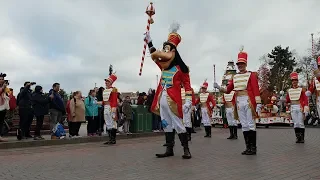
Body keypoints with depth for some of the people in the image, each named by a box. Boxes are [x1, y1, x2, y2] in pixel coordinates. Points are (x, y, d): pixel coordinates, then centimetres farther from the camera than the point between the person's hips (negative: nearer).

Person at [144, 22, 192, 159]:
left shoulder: (181, 68, -7)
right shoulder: (163, 65, 12)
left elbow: (187, 85, -8)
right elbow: (154, 55, 28)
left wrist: (188, 101, -14)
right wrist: (149, 41, 25)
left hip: (173, 100, -7)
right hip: (162, 99, 7)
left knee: (178, 124, -3)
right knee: (166, 125, 10)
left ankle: (186, 150, 8)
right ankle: (169, 150, 19)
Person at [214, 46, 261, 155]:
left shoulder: (251, 75, 0)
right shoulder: (234, 77, 14)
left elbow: (256, 90, -7)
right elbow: (228, 90, 13)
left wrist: (258, 104, -14)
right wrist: (219, 88, -4)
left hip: (249, 102, -5)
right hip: (239, 103, 5)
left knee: (251, 125, -2)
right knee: (244, 125, 8)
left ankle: (253, 148, 6)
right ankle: (248, 147, 16)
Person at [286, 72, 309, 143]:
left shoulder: (301, 89, 3)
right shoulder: (289, 90, 11)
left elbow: (305, 99, -4)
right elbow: (287, 100, 16)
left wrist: (306, 109, -11)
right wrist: (287, 103, -5)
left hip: (300, 108, -3)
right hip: (293, 108, 3)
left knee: (301, 123, -1)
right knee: (295, 123, 3)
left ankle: (302, 138, 4)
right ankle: (298, 138, 9)